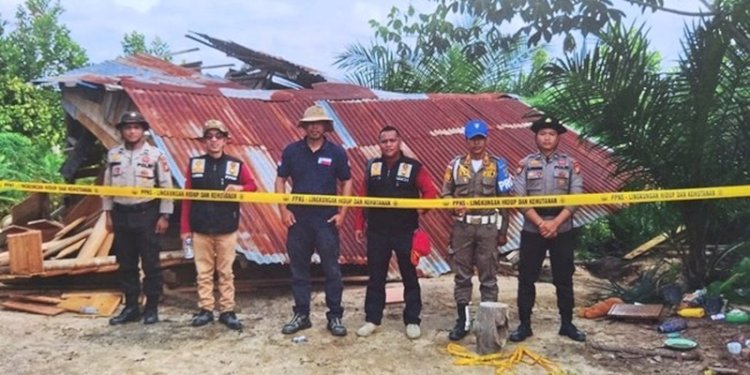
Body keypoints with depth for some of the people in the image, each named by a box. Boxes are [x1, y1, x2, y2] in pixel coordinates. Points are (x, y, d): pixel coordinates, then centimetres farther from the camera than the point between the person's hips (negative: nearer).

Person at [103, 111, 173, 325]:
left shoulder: (155, 155, -5)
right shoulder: (113, 155, 7)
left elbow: (166, 187, -5)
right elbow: (107, 186, 12)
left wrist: (164, 216, -9)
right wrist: (108, 214, 8)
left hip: (147, 215, -4)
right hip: (121, 215, 4)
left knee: (150, 263, 2)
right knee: (126, 264, 11)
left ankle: (151, 308, 12)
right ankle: (131, 307, 22)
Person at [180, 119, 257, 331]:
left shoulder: (236, 165, 1)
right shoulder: (194, 164, 3)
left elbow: (253, 187, 7)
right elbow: (187, 198, 3)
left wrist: (240, 188, -16)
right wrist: (185, 227, -1)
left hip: (227, 230, -1)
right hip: (200, 229, 1)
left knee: (226, 272, 6)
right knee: (204, 272, 8)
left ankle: (227, 311, 15)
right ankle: (205, 310, 18)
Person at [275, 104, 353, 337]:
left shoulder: (336, 152, -1)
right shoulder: (291, 151, 2)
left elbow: (346, 182, 4)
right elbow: (280, 180, 6)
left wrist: (342, 213, -4)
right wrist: (283, 210, -4)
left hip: (327, 219, -2)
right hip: (298, 218, 2)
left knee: (332, 269, 2)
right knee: (299, 269, 10)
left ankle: (335, 317, 12)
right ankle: (301, 315, 22)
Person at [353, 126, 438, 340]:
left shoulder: (413, 167, -2)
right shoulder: (371, 167, 6)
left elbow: (430, 192, -4)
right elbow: (362, 197, 7)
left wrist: (421, 208, -22)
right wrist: (359, 225, 4)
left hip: (406, 232, -2)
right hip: (377, 232, 2)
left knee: (409, 277, 6)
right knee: (375, 277, 9)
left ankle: (412, 321, 17)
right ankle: (372, 319, 19)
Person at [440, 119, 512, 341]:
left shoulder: (498, 165, 2)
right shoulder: (456, 164, 5)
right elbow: (445, 193, 8)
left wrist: (503, 231, 3)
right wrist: (454, 205, -15)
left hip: (488, 227, -1)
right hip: (462, 227, 1)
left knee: (488, 276, 5)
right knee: (462, 275, 6)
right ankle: (463, 320, 16)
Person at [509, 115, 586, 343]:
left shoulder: (570, 164, 3)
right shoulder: (526, 164, 2)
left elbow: (576, 198, -4)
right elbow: (519, 197, -5)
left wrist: (555, 223, -14)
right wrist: (540, 223, -14)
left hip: (563, 230, 1)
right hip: (531, 230, 0)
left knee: (564, 278, 9)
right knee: (526, 278, 4)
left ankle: (567, 324, 22)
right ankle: (524, 324, 14)